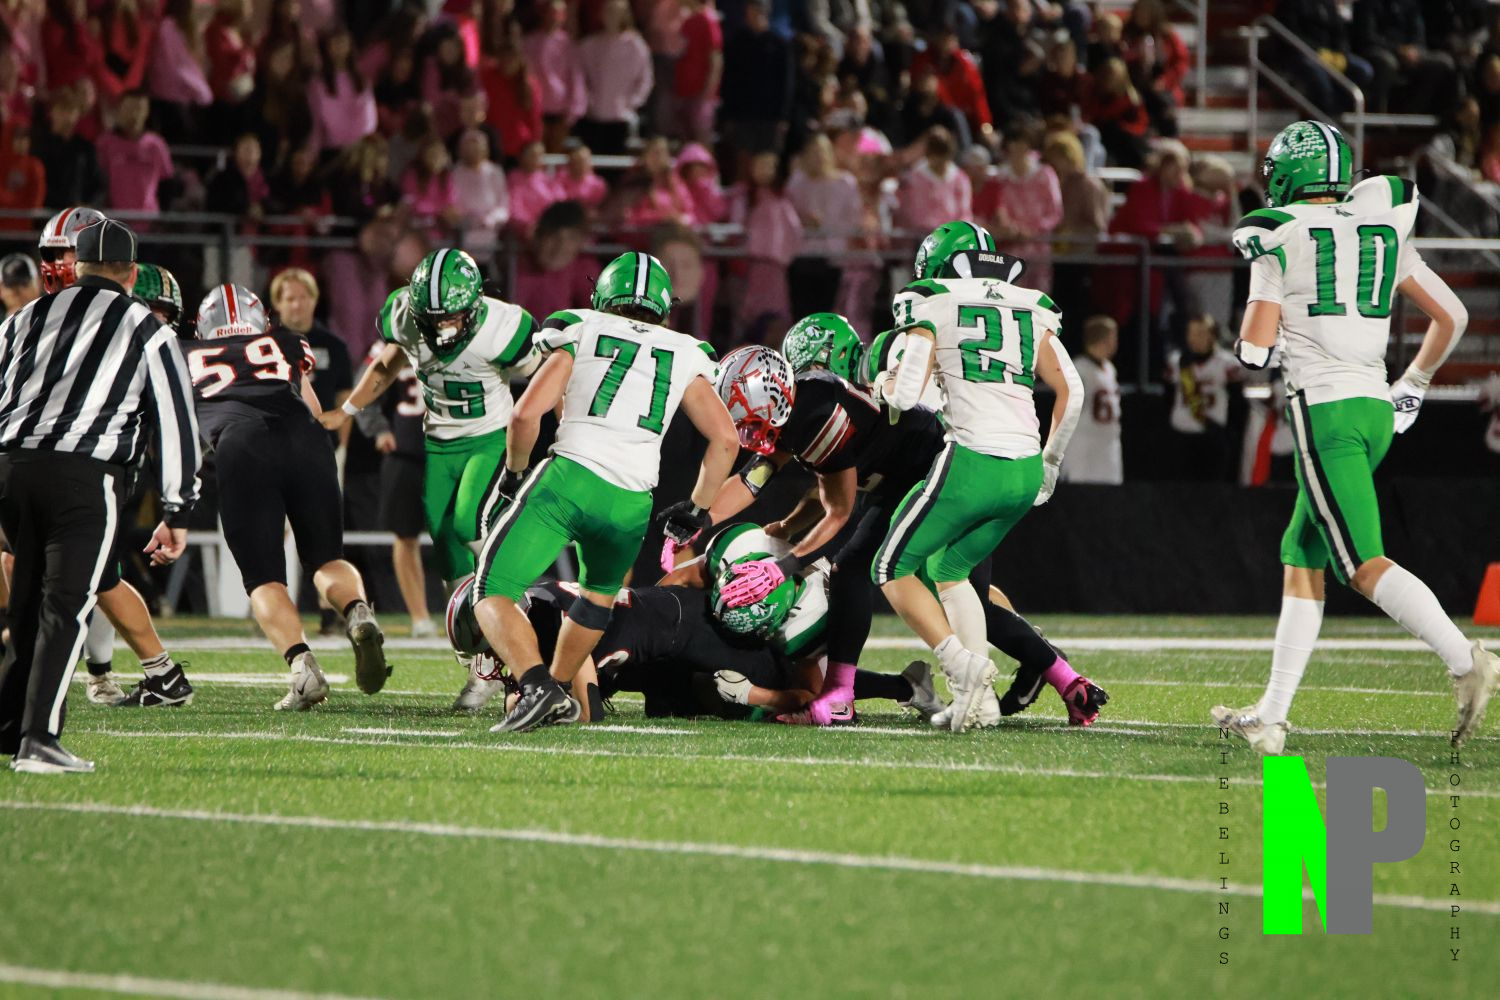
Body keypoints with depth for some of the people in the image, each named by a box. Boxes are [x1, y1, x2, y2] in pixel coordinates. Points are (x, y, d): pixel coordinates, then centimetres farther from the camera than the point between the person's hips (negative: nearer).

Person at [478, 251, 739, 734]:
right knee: (600, 594, 33)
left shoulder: (580, 334, 12)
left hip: (568, 479, -3)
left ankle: (536, 685, -22)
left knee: (494, 594, 1)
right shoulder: (684, 356, 18)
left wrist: (515, 471, 17)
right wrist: (698, 509, 23)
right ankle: (557, 693, 37)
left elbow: (527, 412, 1)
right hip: (631, 506, 3)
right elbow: (725, 439, 11)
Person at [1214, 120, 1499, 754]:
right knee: (1301, 560, 14)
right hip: (1375, 406, 7)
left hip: (1323, 409, -7)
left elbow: (1255, 348, -6)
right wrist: (1413, 385, 28)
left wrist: (1255, 318, 17)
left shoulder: (1278, 237, -3)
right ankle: (1271, 715, 14)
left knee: (1364, 566, -11)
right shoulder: (1384, 231, 14)